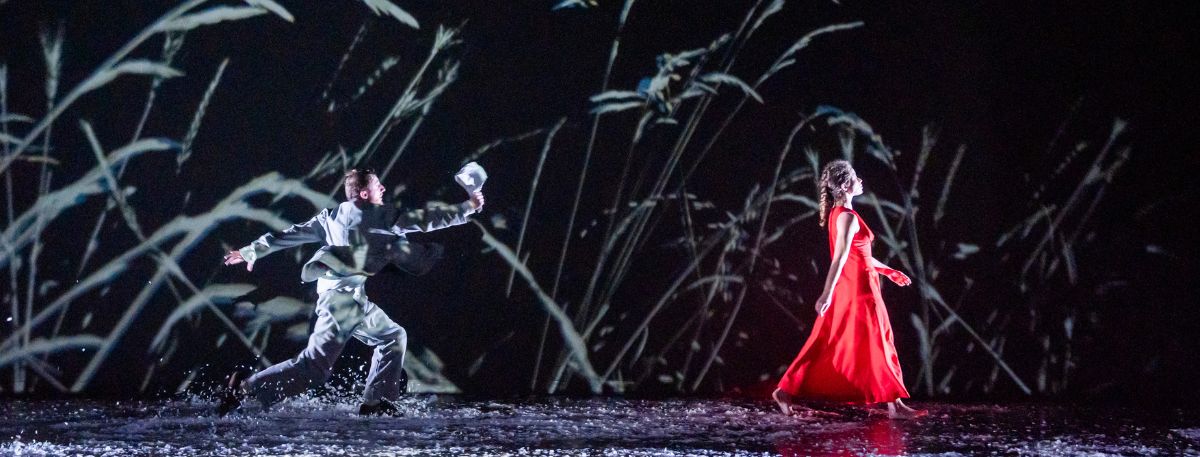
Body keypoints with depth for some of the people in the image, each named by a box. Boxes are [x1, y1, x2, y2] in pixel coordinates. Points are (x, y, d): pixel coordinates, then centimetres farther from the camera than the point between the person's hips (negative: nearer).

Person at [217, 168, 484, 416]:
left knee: (394, 336, 18)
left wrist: (251, 252, 25)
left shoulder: (330, 217, 16)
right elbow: (422, 220, -2)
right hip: (346, 296, -9)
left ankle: (376, 403, 14)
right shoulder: (376, 216, -3)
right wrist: (469, 207, 5)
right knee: (314, 369, -9)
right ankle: (246, 388, -11)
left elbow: (291, 234, 17)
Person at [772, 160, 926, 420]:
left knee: (827, 347, 10)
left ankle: (786, 391, 8)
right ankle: (894, 405, 8)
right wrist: (828, 293, -28)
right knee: (877, 347, 0)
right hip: (858, 290, -9)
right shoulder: (848, 217, -16)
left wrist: (888, 271, 28)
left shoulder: (839, 214, 14)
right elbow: (840, 257, -23)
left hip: (850, 290, 9)